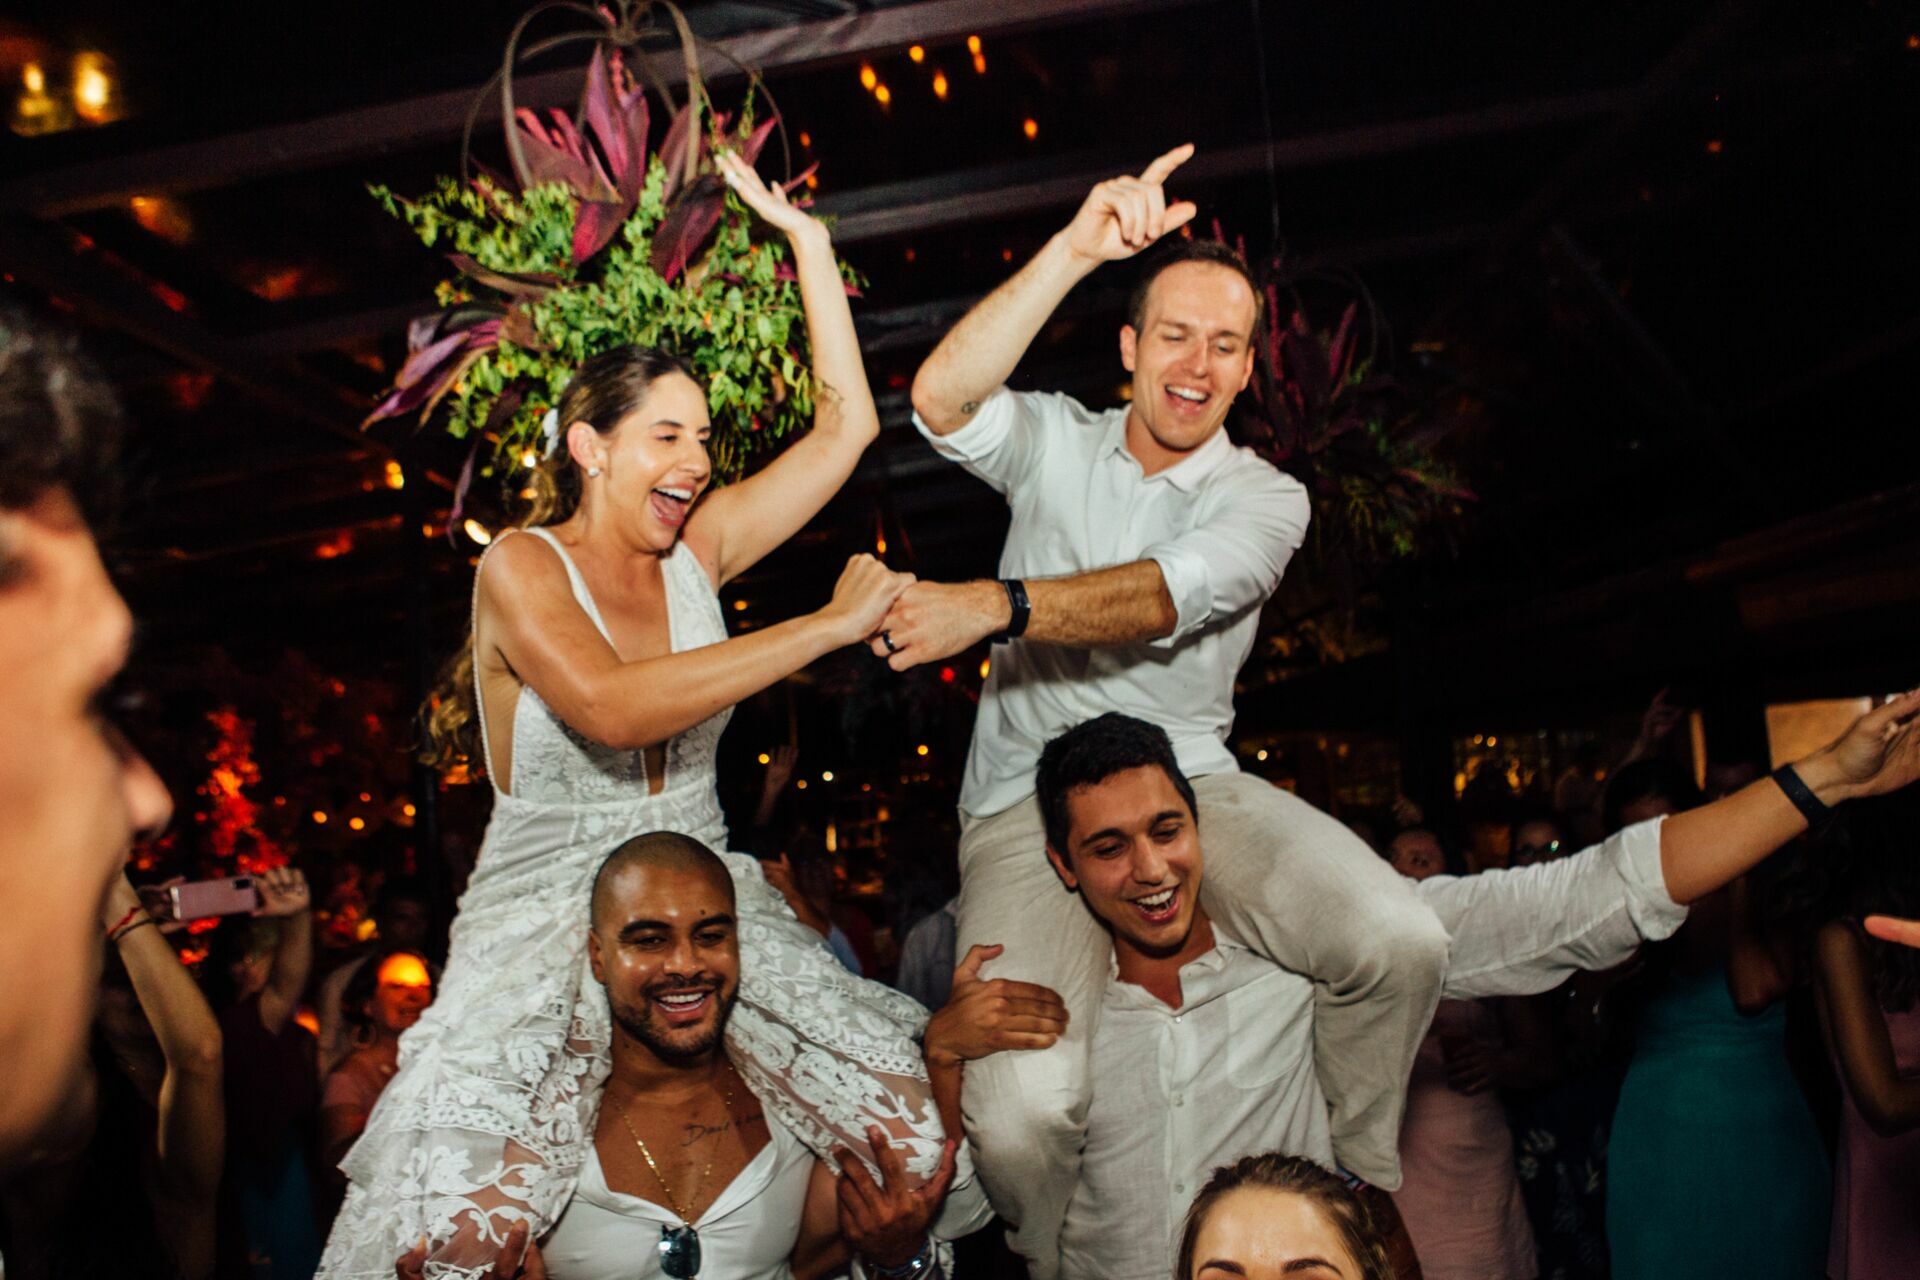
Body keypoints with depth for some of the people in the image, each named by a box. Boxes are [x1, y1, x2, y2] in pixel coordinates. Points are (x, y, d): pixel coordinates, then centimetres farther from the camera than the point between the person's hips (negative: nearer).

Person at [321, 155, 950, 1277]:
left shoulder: (698, 548, 7)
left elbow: (847, 426, 8)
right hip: (548, 923, -4)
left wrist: (807, 238, 9)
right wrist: (828, 625, -25)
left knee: (918, 1139, -10)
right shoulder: (524, 566, -7)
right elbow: (612, 708, -27)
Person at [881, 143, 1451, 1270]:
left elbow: (1166, 597, -17)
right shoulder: (1057, 442, 9)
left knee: (1400, 941, -24)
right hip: (1028, 799, -1)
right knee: (1022, 1105, -25)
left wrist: (994, 606, -32)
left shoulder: (1265, 497, 5)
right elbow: (941, 402, -13)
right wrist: (1076, 249, -20)